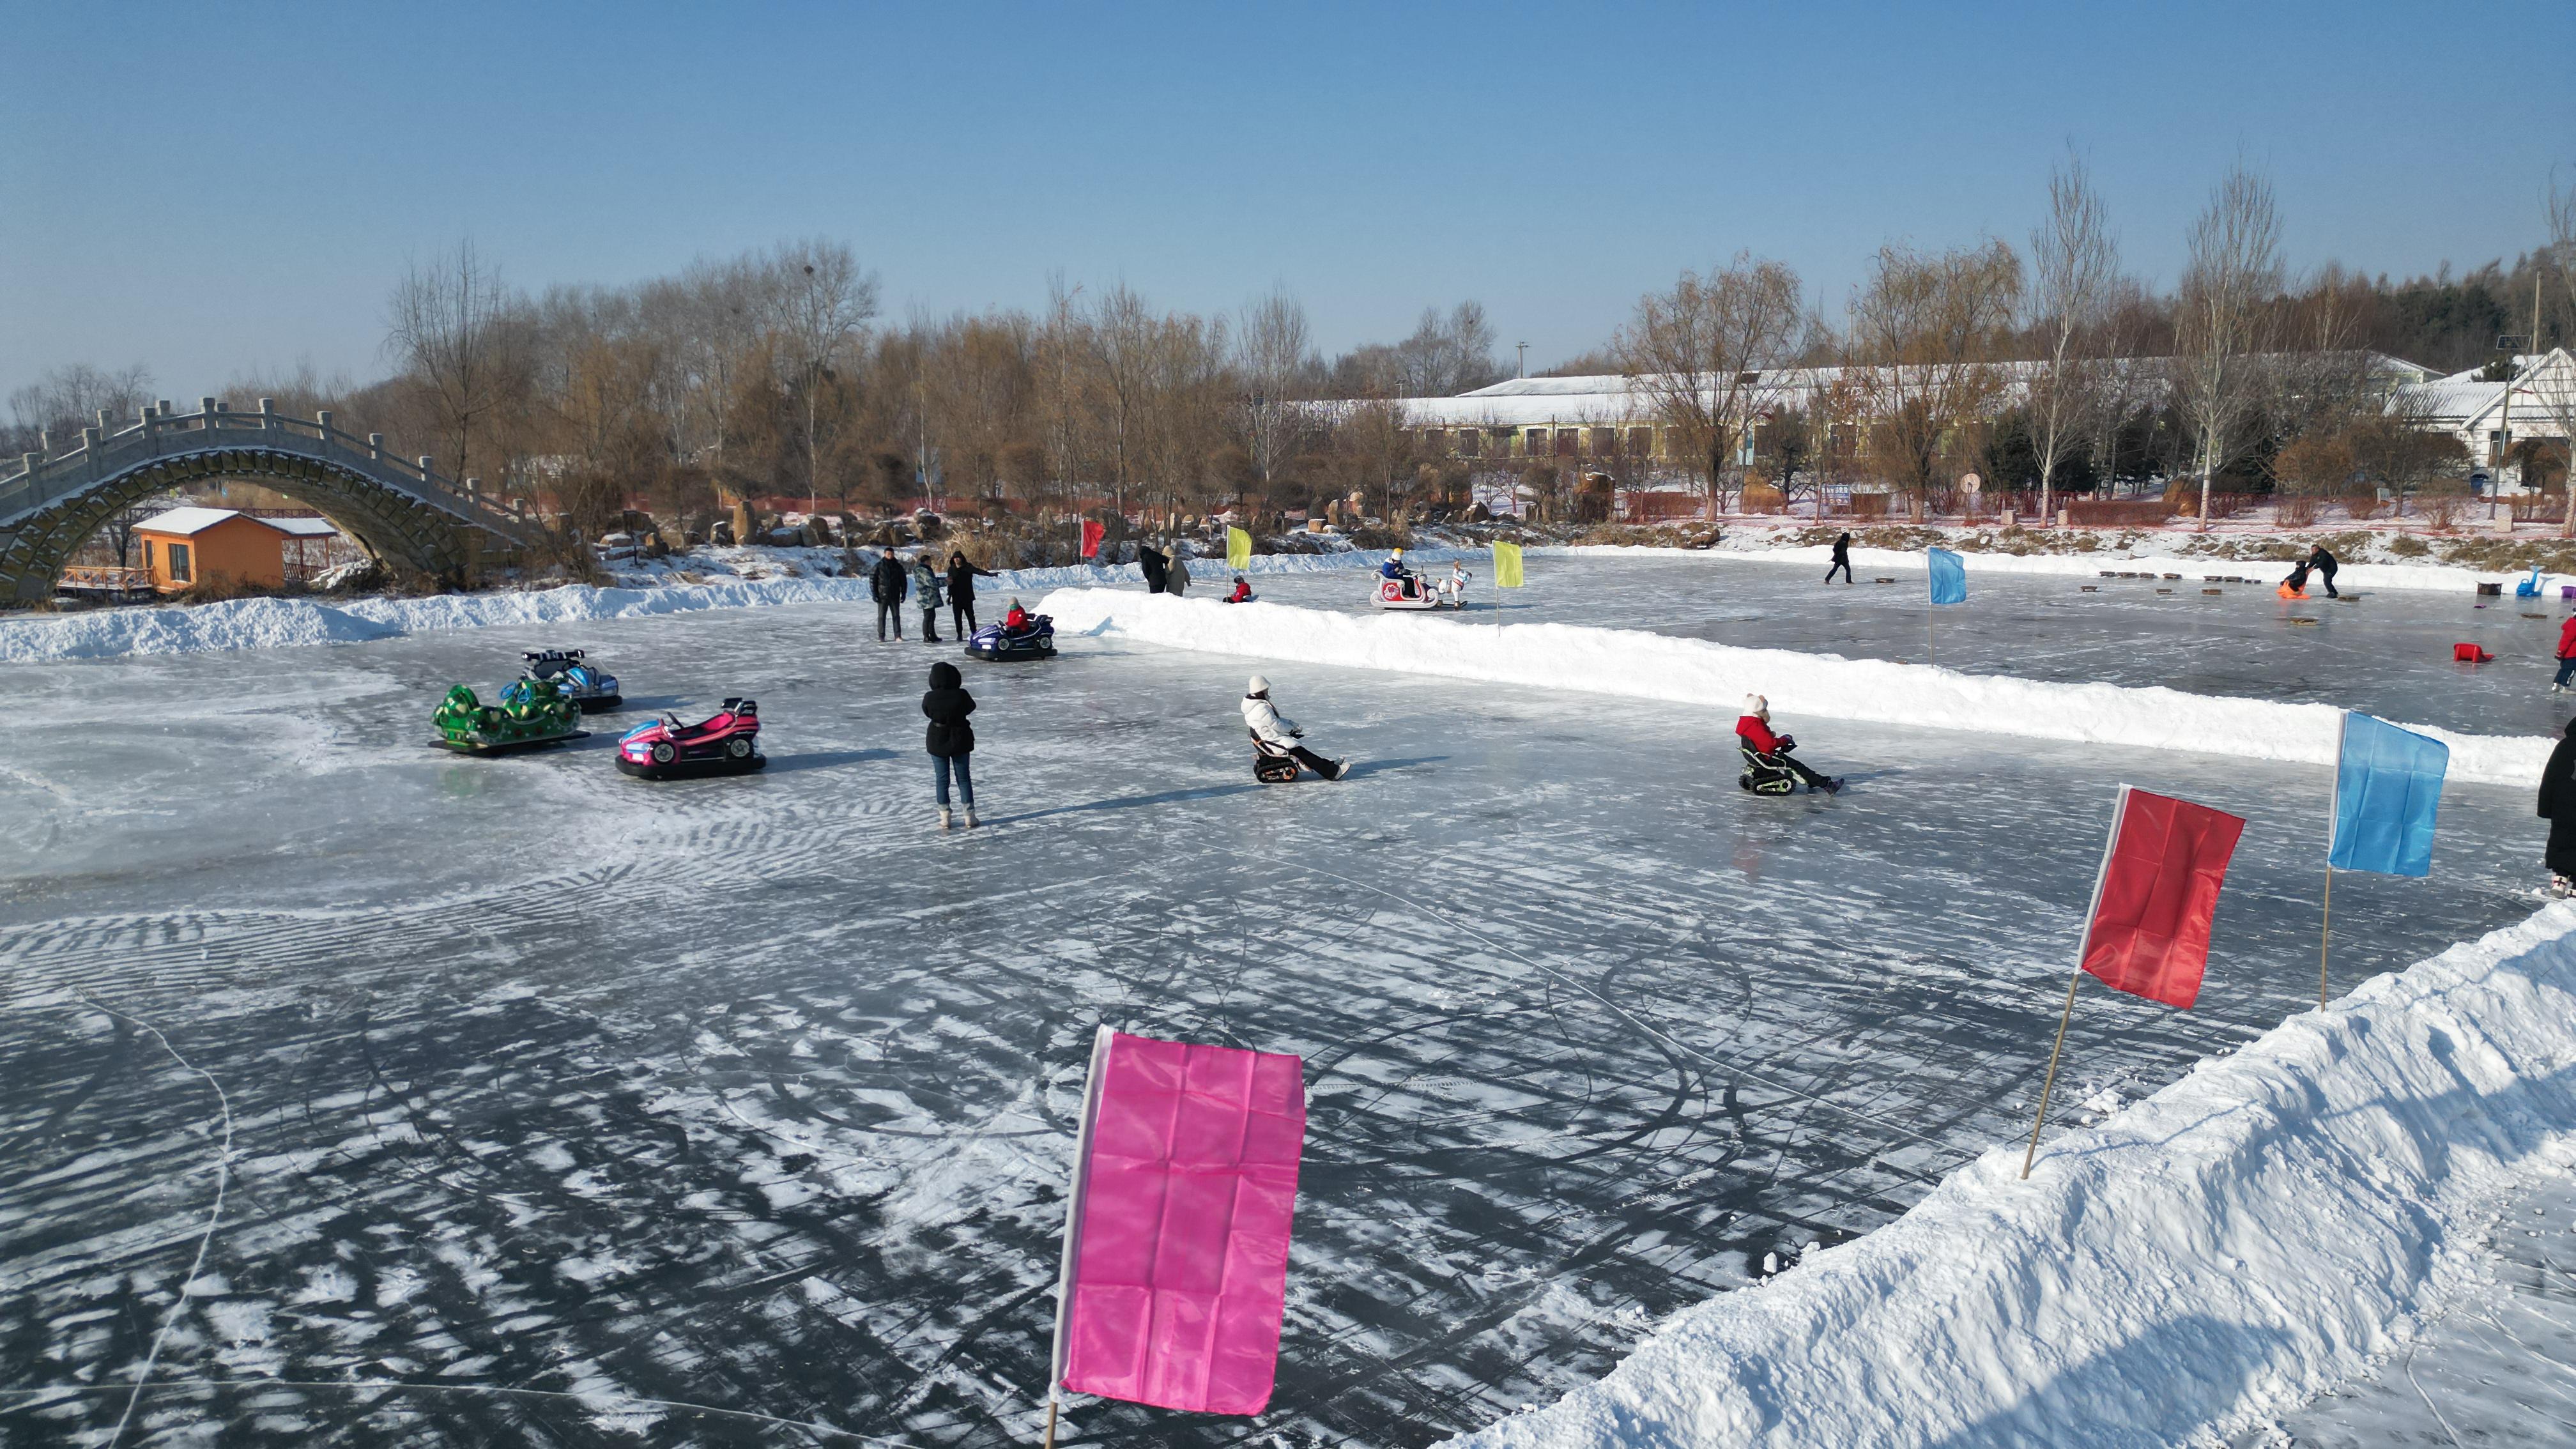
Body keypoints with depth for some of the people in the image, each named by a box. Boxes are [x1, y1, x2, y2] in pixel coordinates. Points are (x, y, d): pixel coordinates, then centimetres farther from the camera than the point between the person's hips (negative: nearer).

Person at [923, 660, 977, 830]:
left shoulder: (930, 698, -17)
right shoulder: (961, 695, -19)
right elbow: (971, 708, 1)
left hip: (937, 742, 0)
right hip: (960, 741, 0)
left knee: (942, 779, 11)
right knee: (964, 778, 12)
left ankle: (945, 819, 14)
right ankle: (969, 817, 14)